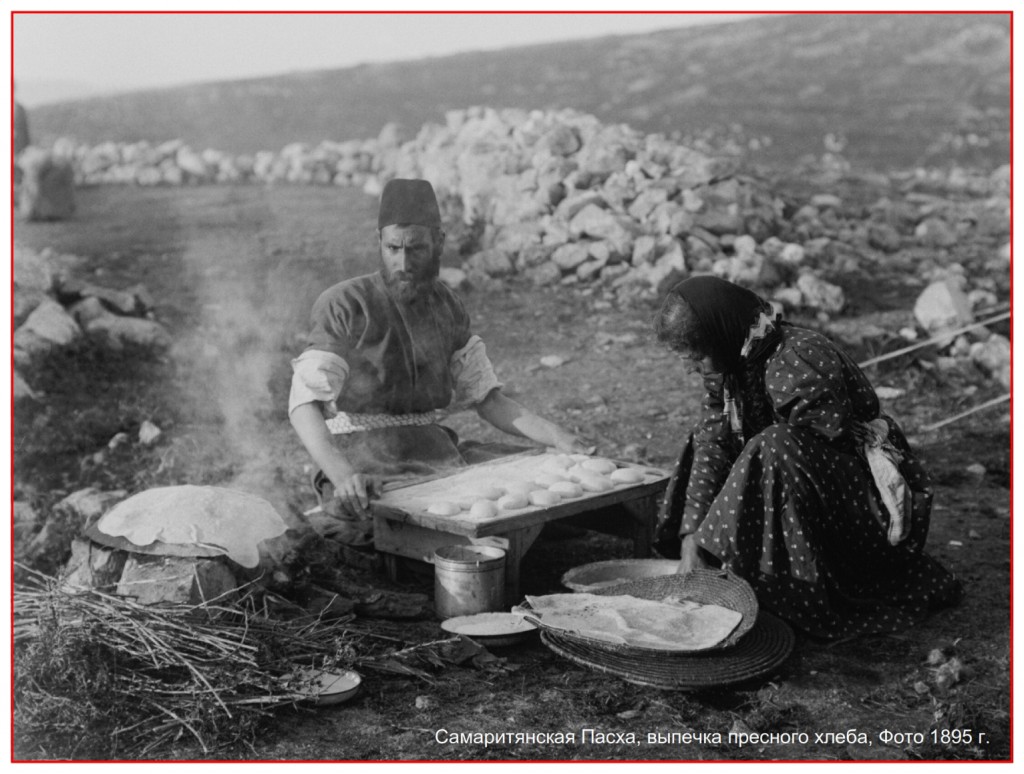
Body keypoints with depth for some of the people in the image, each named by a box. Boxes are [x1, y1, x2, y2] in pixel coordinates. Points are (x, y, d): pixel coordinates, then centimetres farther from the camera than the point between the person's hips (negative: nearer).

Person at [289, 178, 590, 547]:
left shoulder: (447, 308, 11)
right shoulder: (344, 305, -9)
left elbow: (488, 398, 12)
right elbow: (304, 405, -17)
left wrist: (560, 439, -3)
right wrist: (341, 475, -35)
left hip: (437, 449, 6)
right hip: (364, 463, -5)